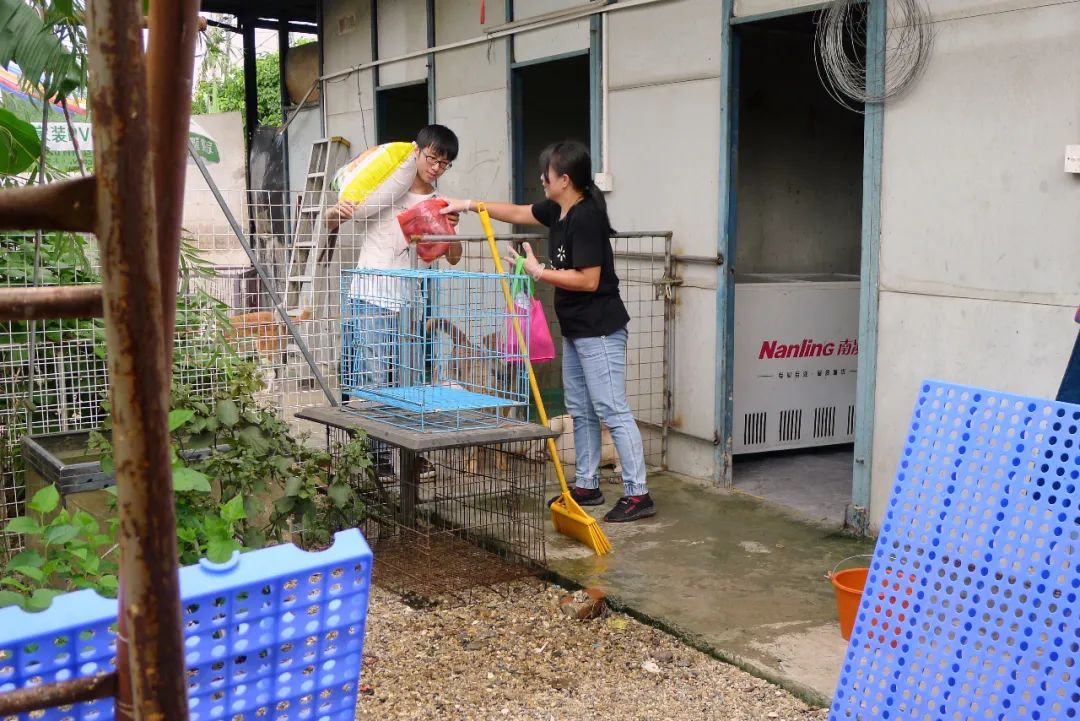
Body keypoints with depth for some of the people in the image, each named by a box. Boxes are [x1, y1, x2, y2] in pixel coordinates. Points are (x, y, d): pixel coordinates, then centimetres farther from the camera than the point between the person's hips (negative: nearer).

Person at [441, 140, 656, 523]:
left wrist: (538, 271, -16)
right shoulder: (558, 211, 9)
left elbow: (589, 280, -23)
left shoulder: (586, 218, -19)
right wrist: (470, 205, 24)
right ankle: (587, 486, 24)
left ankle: (638, 494, -4)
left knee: (612, 411, -8)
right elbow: (517, 213, 24)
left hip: (599, 331, -10)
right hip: (575, 330, 10)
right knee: (581, 411, 15)